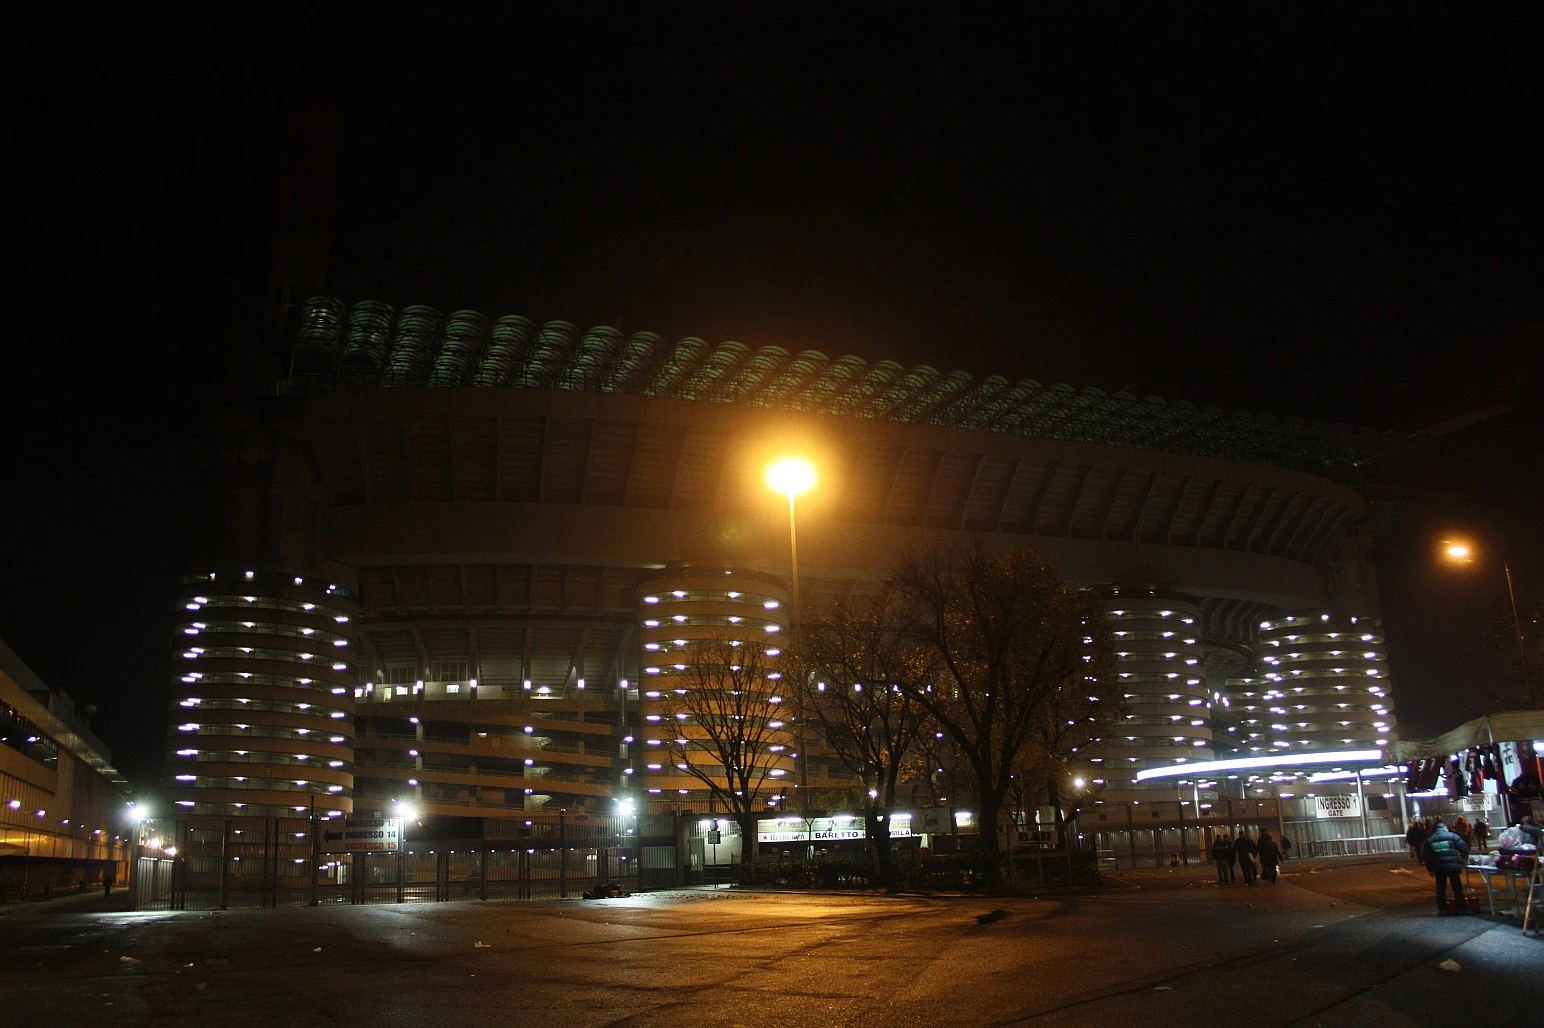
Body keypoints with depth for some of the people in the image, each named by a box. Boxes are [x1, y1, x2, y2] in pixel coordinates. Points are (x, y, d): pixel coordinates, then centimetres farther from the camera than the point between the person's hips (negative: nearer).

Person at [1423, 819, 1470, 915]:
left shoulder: (1429, 840, 12)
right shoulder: (1452, 836, 3)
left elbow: (1427, 857, 11)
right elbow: (1464, 847, -4)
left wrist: (1430, 869, 17)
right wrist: (1464, 858, 11)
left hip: (1439, 867, 2)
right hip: (1453, 866, -2)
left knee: (1441, 889, 9)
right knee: (1457, 887, 6)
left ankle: (1442, 909, 8)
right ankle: (1461, 908, 6)